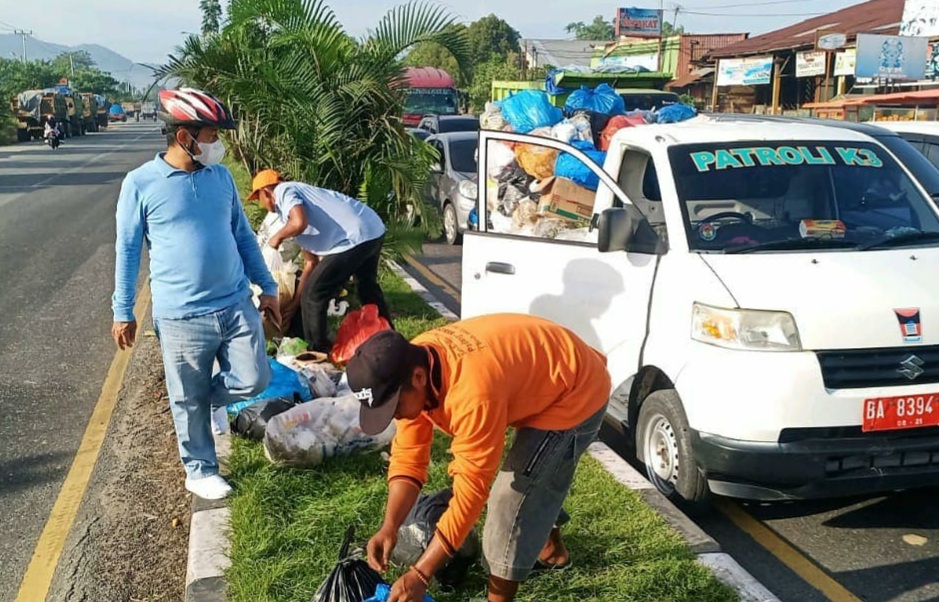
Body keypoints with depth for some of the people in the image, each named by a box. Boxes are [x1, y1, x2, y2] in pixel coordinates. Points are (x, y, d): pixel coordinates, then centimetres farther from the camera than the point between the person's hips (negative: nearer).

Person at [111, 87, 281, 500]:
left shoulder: (221, 177, 5)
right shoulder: (141, 183, -8)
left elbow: (243, 236, 13)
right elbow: (128, 249, -2)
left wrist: (267, 287, 12)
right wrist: (123, 311, 0)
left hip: (237, 306, 4)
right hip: (181, 316, -4)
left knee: (254, 380, 4)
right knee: (189, 402, 8)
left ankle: (197, 401, 33)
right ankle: (201, 471, 29)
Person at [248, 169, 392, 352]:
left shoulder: (284, 191, 2)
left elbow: (299, 223, -21)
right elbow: (311, 263, 27)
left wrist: (278, 237, 1)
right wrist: (295, 302, 29)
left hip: (354, 239, -10)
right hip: (374, 229, 10)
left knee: (313, 296, 4)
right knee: (368, 287, 33)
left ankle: (318, 352, 17)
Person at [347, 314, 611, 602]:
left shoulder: (472, 391, -41)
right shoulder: (411, 366, -15)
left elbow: (471, 487, -36)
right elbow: (408, 456, -10)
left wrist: (419, 575, -33)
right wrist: (389, 527, -23)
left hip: (576, 392, -9)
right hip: (543, 382, 9)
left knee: (516, 494, -11)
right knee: (535, 475, 28)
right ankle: (551, 548, 54)